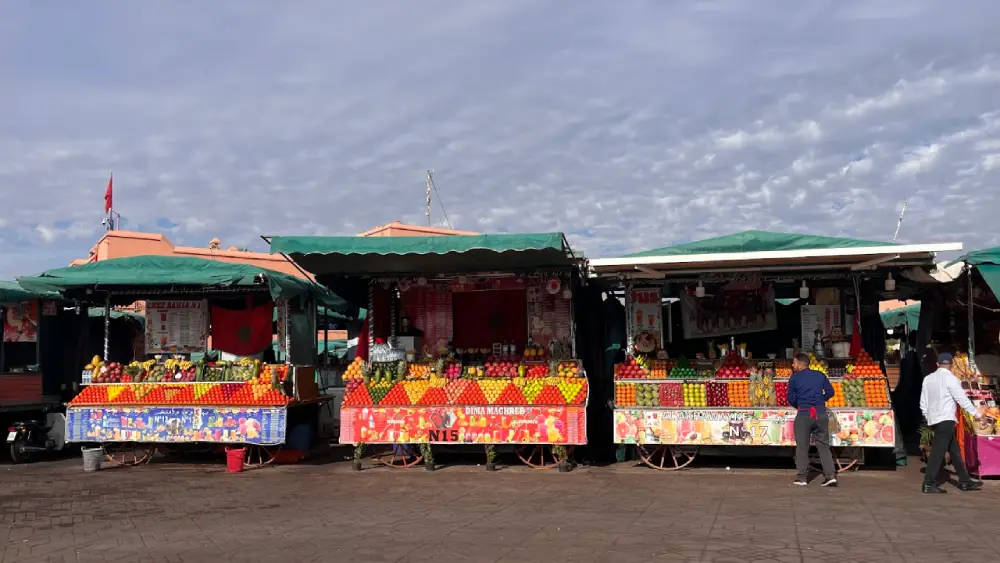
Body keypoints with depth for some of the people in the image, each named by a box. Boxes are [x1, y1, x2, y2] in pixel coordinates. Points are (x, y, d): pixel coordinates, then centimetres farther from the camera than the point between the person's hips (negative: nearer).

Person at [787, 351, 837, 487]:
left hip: (804, 414, -3)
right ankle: (830, 475, 0)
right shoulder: (820, 375, 8)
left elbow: (791, 399, -2)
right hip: (821, 413, 3)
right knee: (823, 445, 9)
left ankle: (802, 477, 6)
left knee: (802, 446, 6)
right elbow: (830, 392, 5)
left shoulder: (795, 378, -1)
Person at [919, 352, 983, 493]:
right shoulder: (950, 379, -10)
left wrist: (927, 417, 24)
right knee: (938, 451, -8)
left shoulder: (928, 379, 10)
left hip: (934, 419, 8)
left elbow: (923, 402, 13)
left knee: (954, 450, 14)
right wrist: (975, 413, 3)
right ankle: (929, 484, -9)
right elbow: (962, 398, -9)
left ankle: (964, 481, 20)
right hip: (946, 419, -7)